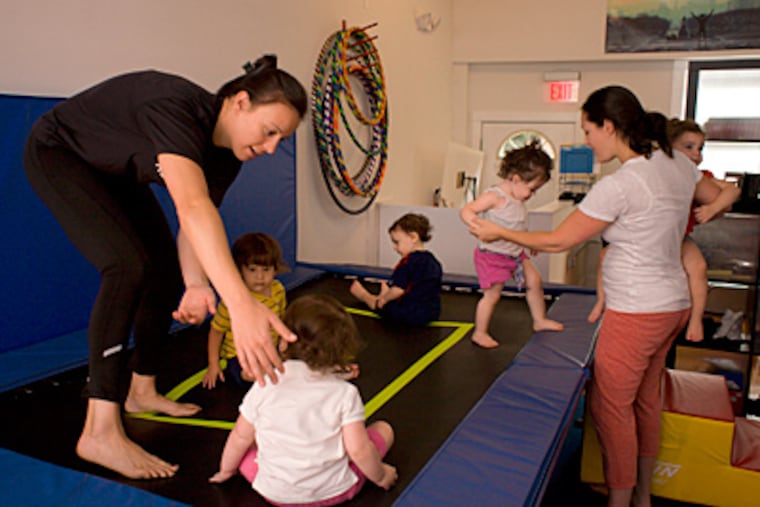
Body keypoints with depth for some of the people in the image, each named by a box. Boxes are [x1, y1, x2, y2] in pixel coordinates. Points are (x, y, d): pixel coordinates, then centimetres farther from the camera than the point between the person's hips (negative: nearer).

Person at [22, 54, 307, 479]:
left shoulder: (226, 154, -14)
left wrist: (196, 285, -34)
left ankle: (142, 391, 22)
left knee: (166, 271, 5)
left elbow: (195, 225, -14)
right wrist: (241, 304, -67)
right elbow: (191, 208, -56)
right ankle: (100, 431, -20)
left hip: (114, 172, 9)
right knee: (128, 266, -25)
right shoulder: (178, 109, -40)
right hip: (58, 153, -8)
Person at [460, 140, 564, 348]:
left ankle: (540, 320, 33)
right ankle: (480, 333, 17)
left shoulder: (519, 201, 6)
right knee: (492, 295, 0)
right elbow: (466, 211, -27)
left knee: (534, 281, 14)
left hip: (515, 253, 9)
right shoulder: (494, 196, -21)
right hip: (492, 255, -9)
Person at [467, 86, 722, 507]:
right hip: (673, 303, 9)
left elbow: (557, 241, -15)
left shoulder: (618, 186, -23)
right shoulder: (677, 162, 2)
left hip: (636, 312, -9)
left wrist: (498, 232, -3)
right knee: (644, 400, 21)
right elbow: (717, 196, 22)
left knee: (610, 405, 5)